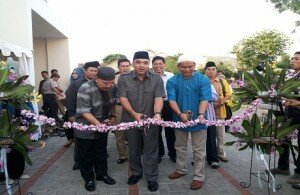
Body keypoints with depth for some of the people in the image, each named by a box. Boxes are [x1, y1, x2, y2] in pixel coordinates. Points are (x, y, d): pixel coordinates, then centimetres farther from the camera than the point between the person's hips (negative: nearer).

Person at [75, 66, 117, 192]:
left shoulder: (112, 87, -7)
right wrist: (98, 124, -34)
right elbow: (84, 112, -28)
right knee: (86, 156, 9)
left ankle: (102, 174, 37)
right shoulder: (85, 90, -25)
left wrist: (111, 117, 9)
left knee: (102, 153, 19)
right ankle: (88, 179, 27)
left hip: (103, 126, 6)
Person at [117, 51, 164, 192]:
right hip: (130, 120, 1)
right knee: (133, 150, 17)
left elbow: (158, 99, -9)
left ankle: (152, 178, 25)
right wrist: (134, 114, -21)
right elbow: (123, 98, -8)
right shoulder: (124, 78, -4)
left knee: (151, 151, 9)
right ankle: (136, 173, 38)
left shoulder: (157, 79, -4)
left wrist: (157, 114, -28)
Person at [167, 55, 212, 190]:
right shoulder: (172, 81, -2)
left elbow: (205, 99, -14)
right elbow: (172, 100, -11)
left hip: (197, 120, -2)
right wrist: (180, 114, -27)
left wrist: (201, 114, -31)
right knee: (180, 147, 19)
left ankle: (199, 176, 22)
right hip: (179, 119, 3)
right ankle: (181, 169, 39)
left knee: (198, 150, 8)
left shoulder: (203, 80, -7)